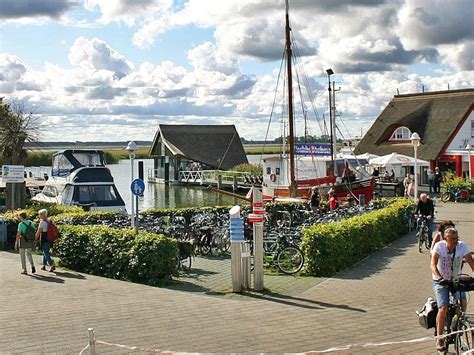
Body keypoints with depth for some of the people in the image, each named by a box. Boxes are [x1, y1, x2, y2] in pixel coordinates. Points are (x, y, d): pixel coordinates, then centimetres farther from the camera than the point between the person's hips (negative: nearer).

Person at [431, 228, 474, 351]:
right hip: (441, 281, -3)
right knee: (443, 308, -16)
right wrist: (439, 277, -45)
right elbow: (433, 264, -28)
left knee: (463, 302, -19)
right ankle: (439, 338, -1)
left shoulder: (462, 246, -13)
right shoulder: (439, 246, -19)